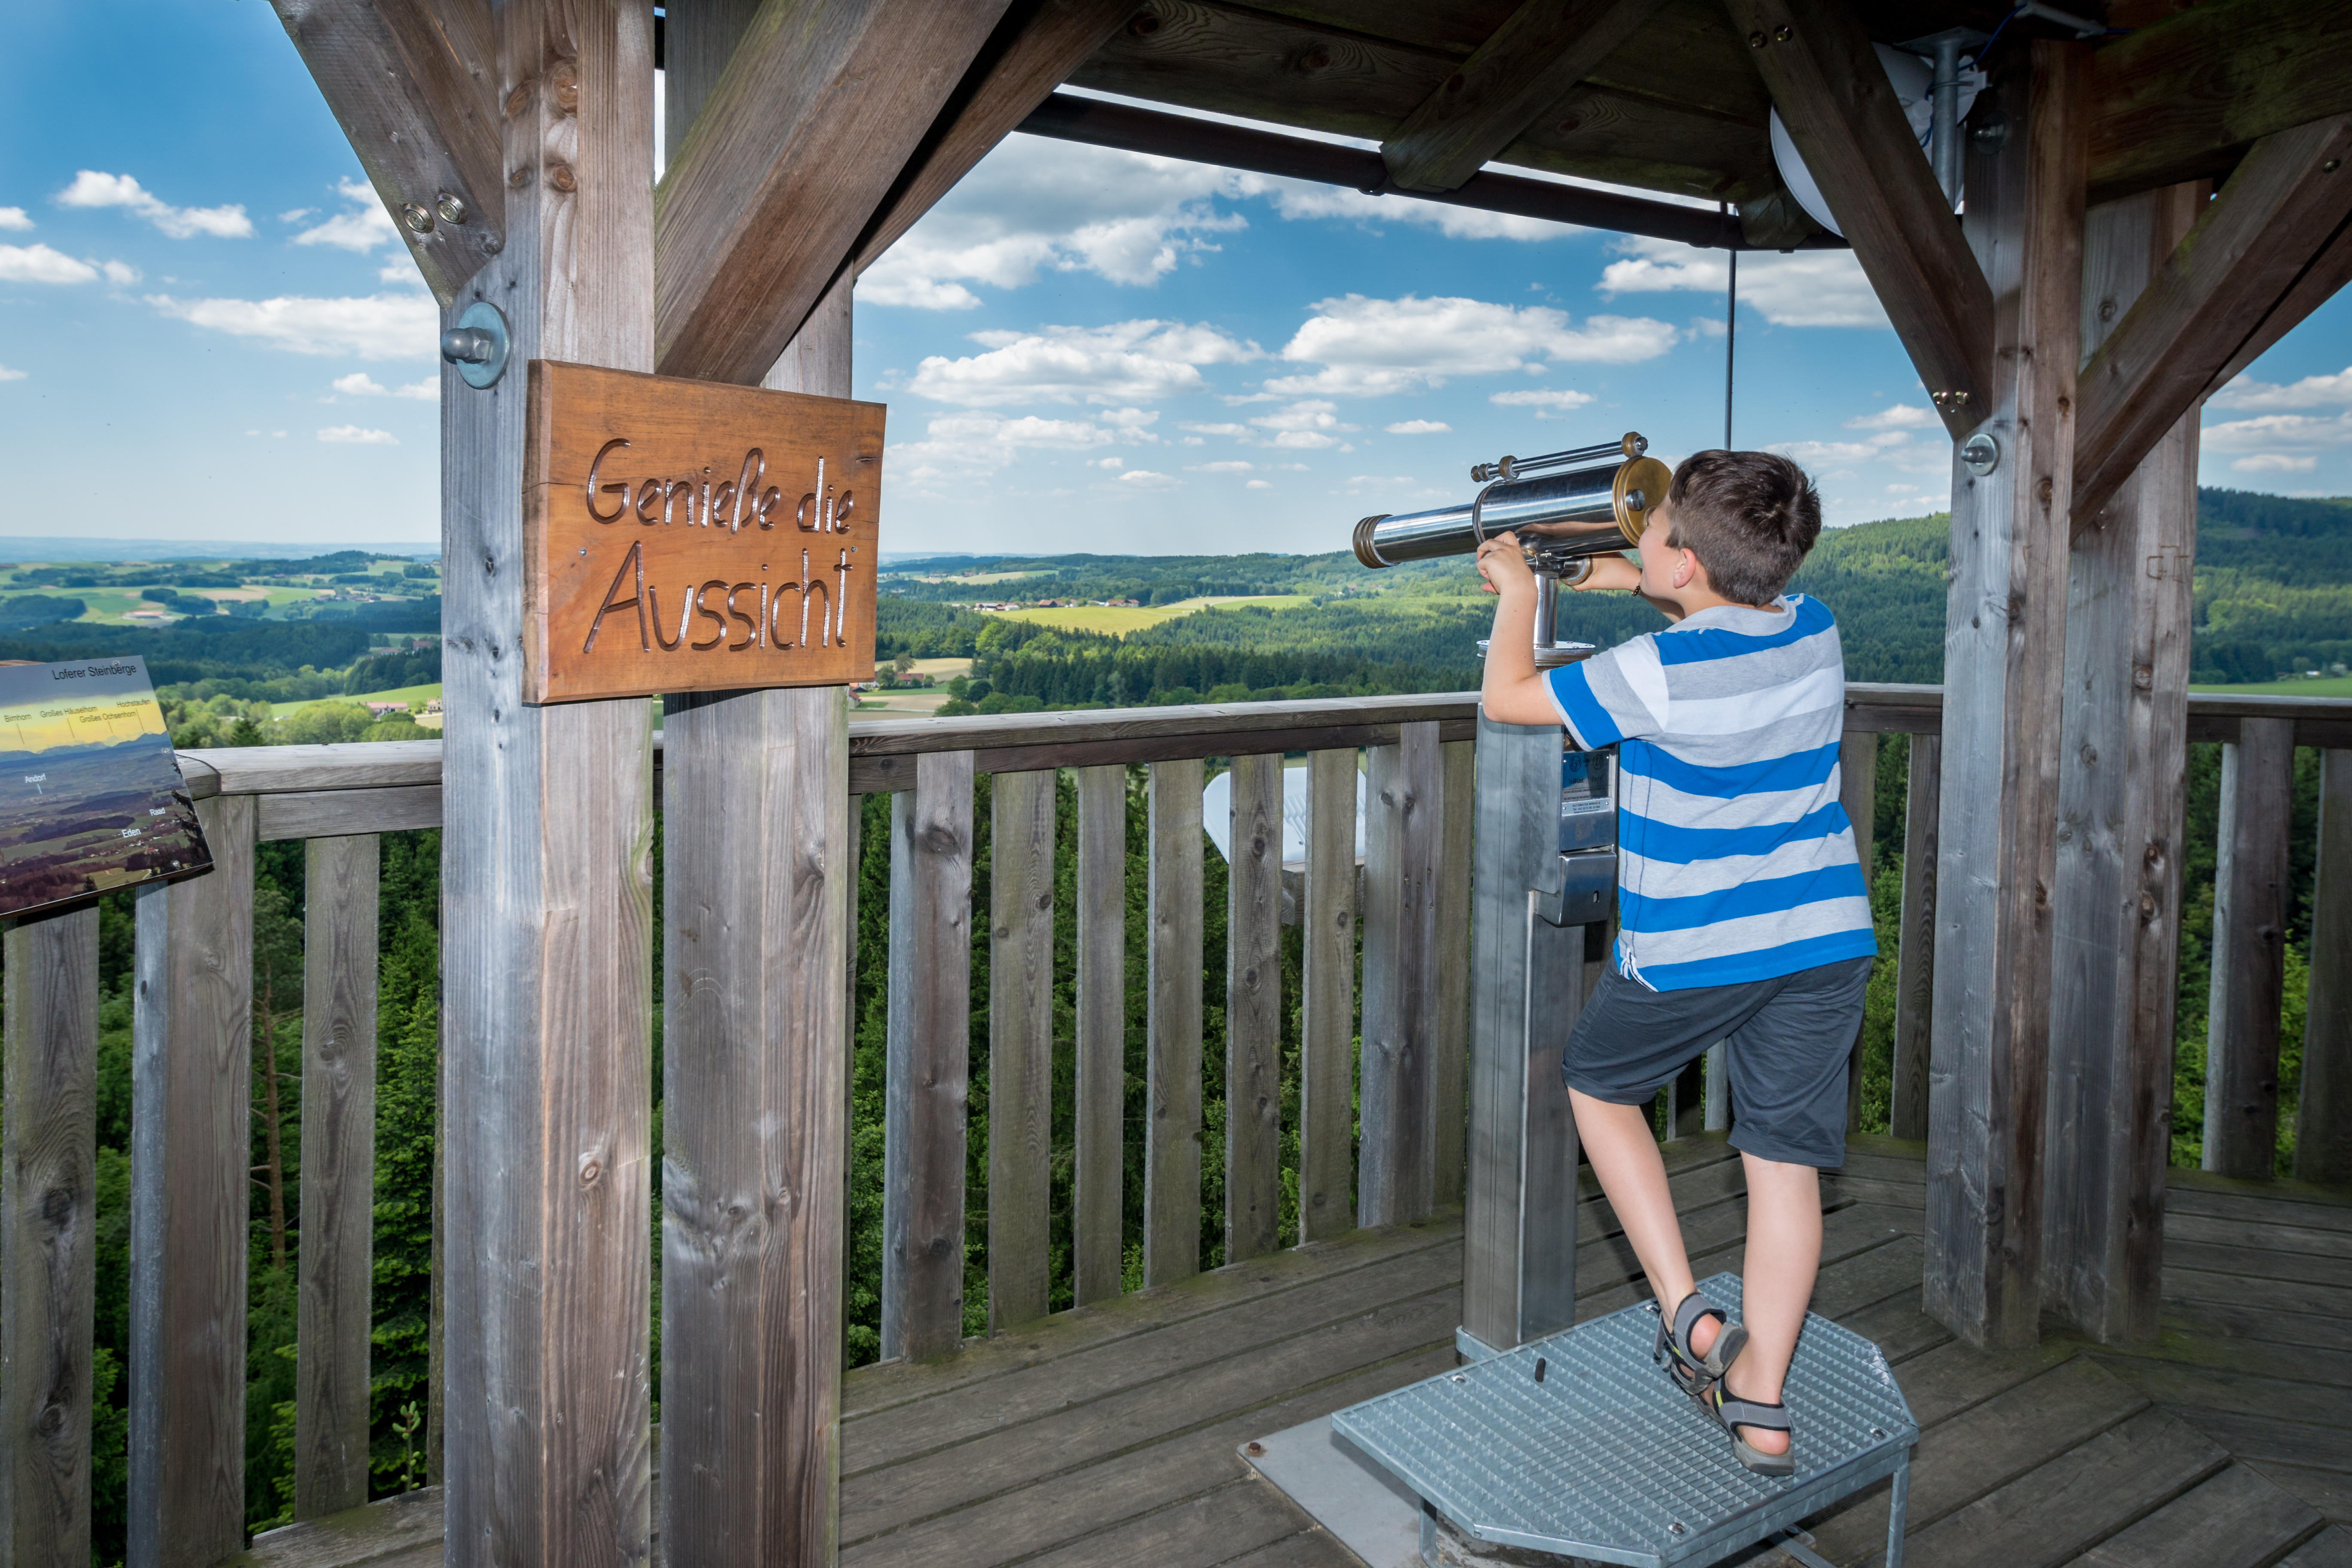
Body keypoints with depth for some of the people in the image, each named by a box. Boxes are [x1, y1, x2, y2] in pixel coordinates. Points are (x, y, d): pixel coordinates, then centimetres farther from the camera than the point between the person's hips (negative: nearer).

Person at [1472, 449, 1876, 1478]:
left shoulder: (1658, 672, -19)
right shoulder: (1814, 630, 2)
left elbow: (1505, 698, -7)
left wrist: (1520, 591, 7)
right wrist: (1629, 582, 21)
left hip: (1688, 949, -5)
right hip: (1825, 939, 6)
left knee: (1598, 1086, 19)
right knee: (1785, 1159, 9)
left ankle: (1685, 1312, 12)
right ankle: (1759, 1403, 13)